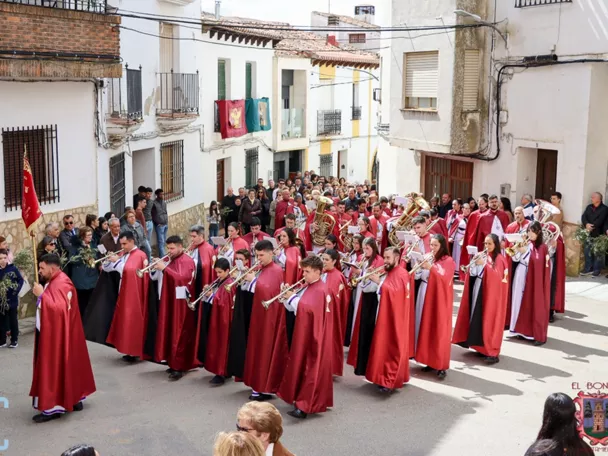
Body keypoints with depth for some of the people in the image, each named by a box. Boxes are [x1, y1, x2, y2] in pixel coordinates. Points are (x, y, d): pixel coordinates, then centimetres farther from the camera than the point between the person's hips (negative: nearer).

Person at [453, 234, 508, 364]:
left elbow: (497, 276, -19)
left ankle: (492, 352, -6)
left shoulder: (500, 259, -5)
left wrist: (484, 264, -25)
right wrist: (475, 263, -12)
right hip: (478, 291, 6)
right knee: (477, 318, 7)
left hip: (491, 294, -6)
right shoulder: (482, 256, 11)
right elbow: (472, 273, 7)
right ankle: (480, 346, 17)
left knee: (489, 320, -8)